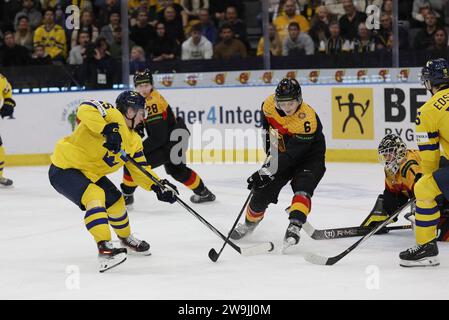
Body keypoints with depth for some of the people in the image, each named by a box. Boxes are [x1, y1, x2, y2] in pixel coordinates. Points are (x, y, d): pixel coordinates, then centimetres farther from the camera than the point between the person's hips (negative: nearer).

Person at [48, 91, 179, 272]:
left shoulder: (133, 140, 8)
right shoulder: (112, 114, -20)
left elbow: (139, 169, 9)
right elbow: (86, 109, -38)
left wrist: (157, 186, -7)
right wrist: (107, 129, -47)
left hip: (90, 173, 10)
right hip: (64, 169, -10)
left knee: (115, 202, 18)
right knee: (95, 196, -31)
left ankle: (126, 238, 46)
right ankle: (104, 248, -37)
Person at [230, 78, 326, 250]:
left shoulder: (307, 119, -36)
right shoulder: (270, 104, -19)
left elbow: (291, 155, -36)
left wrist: (266, 172, -39)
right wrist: (268, 140, 5)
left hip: (309, 157, -5)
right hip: (282, 154, 5)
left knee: (302, 187, -31)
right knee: (262, 191, 3)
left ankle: (294, 228, -40)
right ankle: (250, 223, 28)